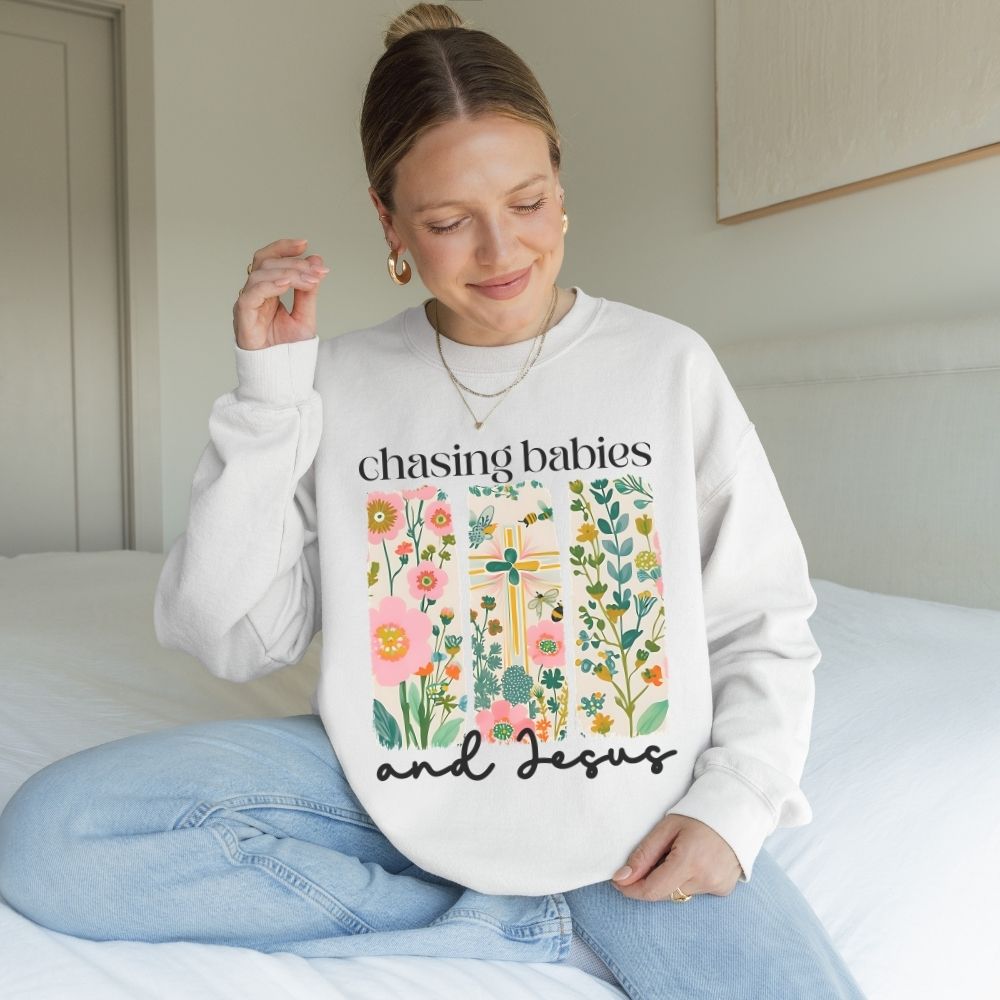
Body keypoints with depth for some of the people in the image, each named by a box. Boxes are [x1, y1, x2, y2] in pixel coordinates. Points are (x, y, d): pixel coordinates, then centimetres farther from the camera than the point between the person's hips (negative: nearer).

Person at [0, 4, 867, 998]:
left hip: (630, 815, -1)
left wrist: (732, 803, -13)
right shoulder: (338, 385, 0)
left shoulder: (668, 365, -2)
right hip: (391, 787, 3)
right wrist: (266, 399, -10)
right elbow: (228, 638, -3)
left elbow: (767, 626, 3)